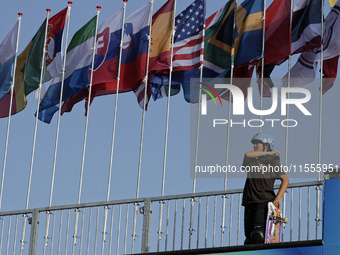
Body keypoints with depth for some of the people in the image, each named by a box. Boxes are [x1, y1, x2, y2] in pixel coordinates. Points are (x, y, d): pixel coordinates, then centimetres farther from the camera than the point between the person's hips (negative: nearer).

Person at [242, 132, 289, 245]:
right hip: (250, 202, 4)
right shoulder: (251, 161, 16)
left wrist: (277, 198, -14)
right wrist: (268, 153, -2)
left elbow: (285, 180, -1)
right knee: (249, 238, -1)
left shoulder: (272, 161, 6)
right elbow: (247, 154, -8)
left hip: (265, 201, -4)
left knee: (257, 234, -24)